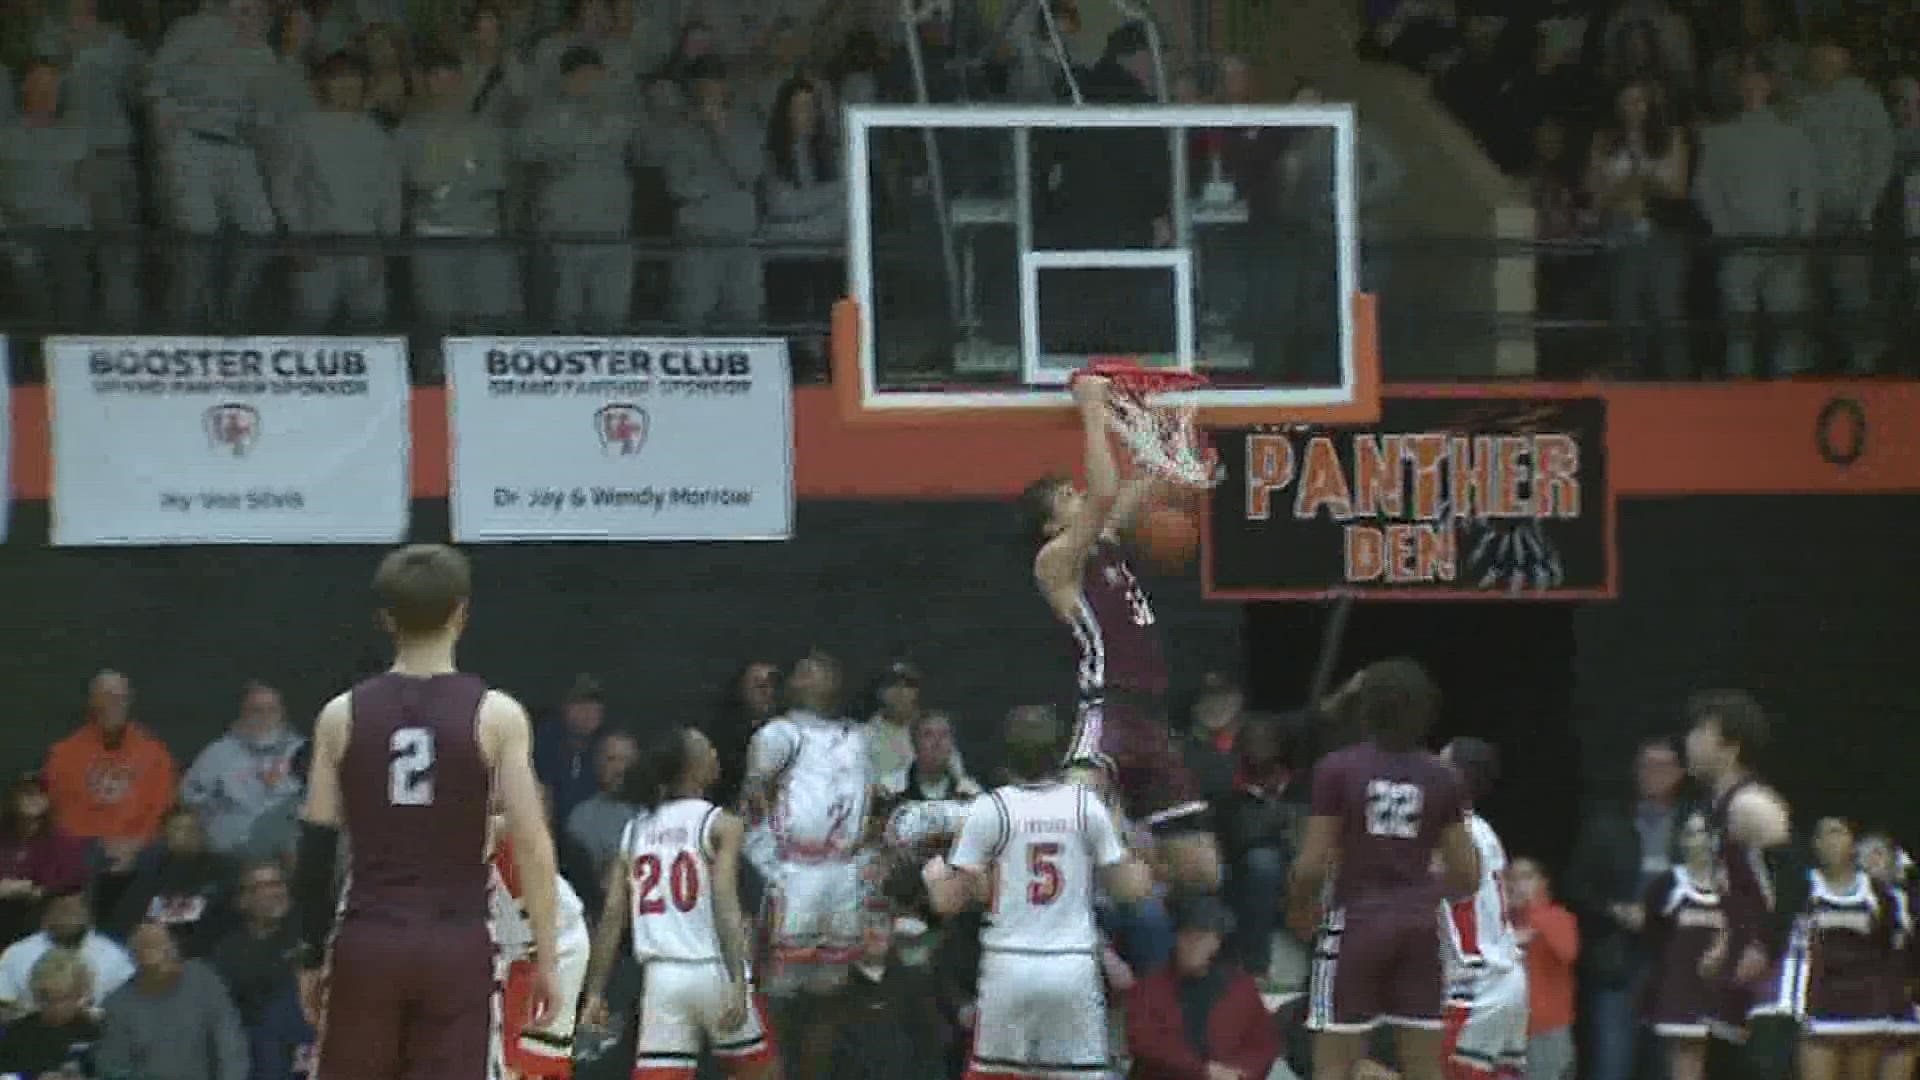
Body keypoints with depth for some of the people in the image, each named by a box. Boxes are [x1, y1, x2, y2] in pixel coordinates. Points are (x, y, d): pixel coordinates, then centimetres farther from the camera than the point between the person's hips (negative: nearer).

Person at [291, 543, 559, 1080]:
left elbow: (316, 851, 4)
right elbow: (531, 846, -7)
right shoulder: (495, 716, -3)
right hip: (456, 947, -2)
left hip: (368, 944, 2)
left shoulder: (343, 714, 3)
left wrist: (311, 956, 12)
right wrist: (546, 958, -1)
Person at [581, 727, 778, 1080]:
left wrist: (595, 993, 7)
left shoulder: (635, 830, 12)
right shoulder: (721, 825, -2)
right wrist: (738, 984, -20)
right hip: (713, 971, -3)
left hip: (661, 975, 3)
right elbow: (725, 905, -14)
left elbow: (612, 917, 6)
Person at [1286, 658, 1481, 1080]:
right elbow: (1467, 876, 6)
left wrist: (1298, 913, 13)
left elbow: (1312, 866, -7)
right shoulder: (1441, 778, 4)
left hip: (1357, 923, -3)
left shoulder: (1338, 769, -7)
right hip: (1419, 926, 3)